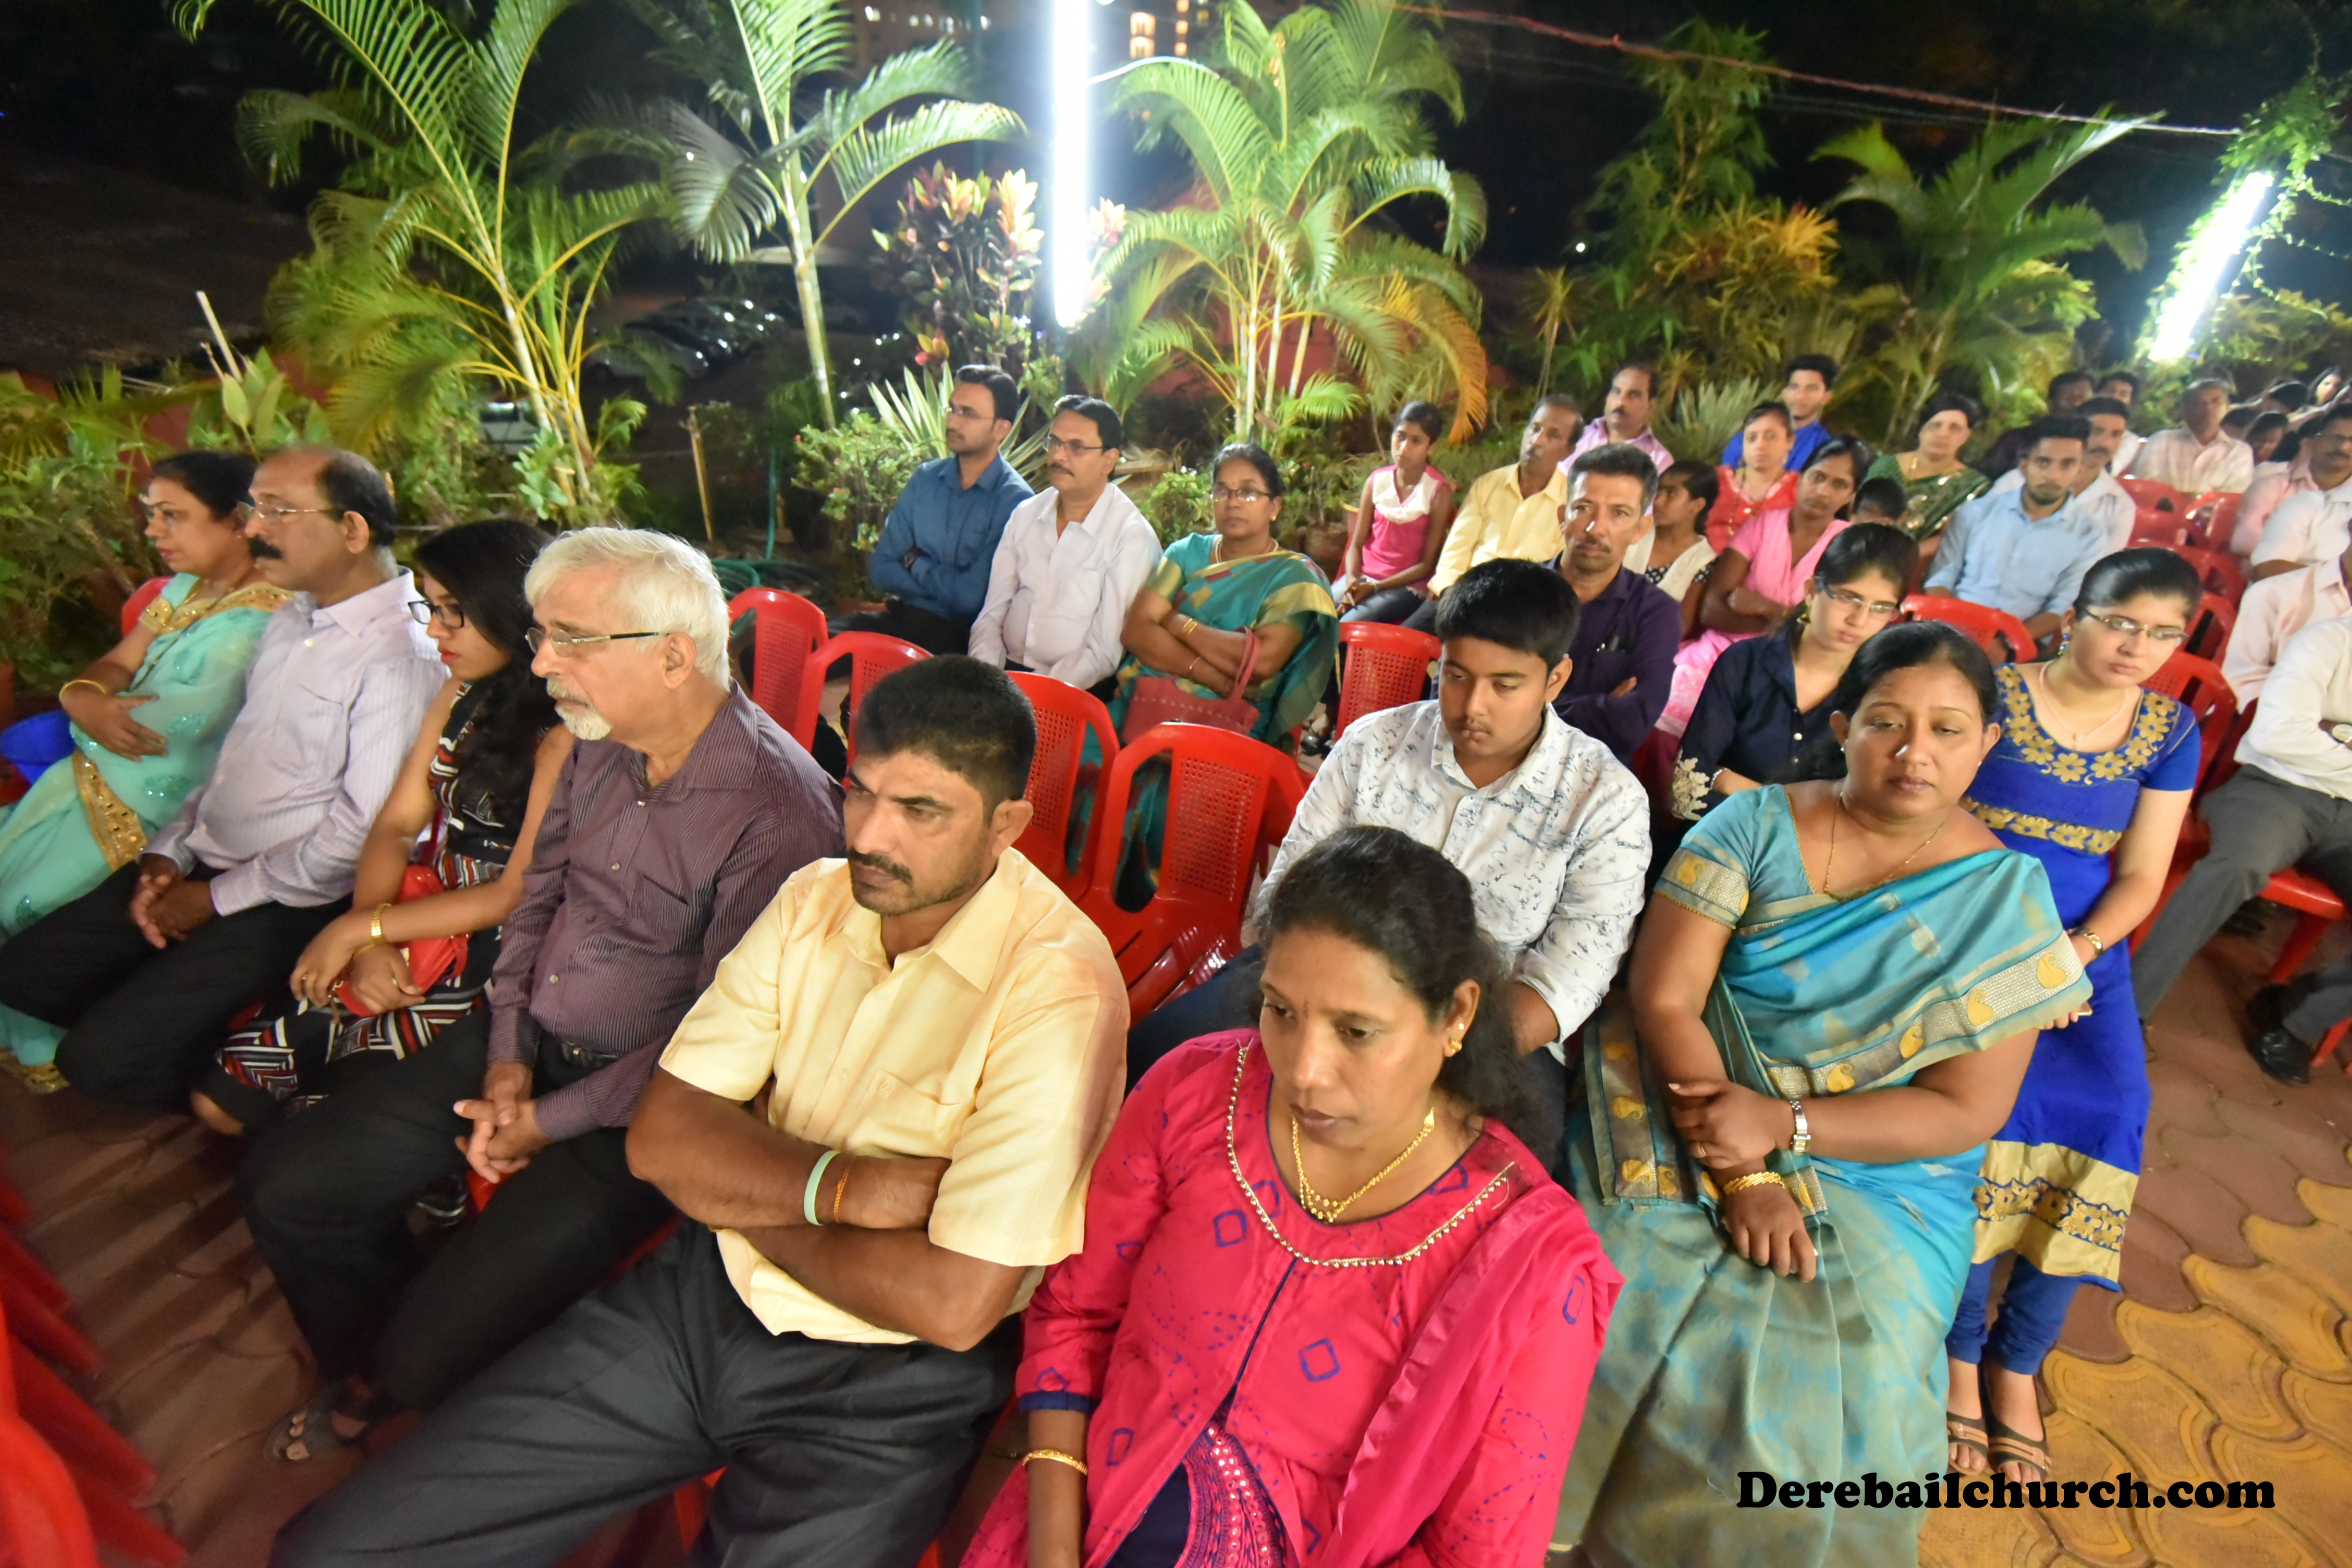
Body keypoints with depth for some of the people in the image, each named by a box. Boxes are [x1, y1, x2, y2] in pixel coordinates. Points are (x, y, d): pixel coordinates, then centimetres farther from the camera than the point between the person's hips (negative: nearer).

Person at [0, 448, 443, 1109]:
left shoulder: (403, 654, -23)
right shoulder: (292, 620, 9)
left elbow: (363, 834, -24)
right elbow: (237, 754, 18)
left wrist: (217, 898, -11)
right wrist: (168, 854, 4)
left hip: (285, 902, -9)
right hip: (197, 862, 9)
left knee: (100, 1060, -12)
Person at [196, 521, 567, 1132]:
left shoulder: (563, 737, -21)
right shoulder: (463, 697, 8)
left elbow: (519, 894, -19)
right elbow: (395, 826, 6)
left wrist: (359, 927, -11)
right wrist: (371, 941, -10)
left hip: (487, 974, -8)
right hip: (411, 951, 8)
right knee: (218, 1098, 6)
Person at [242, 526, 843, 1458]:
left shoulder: (776, 811, -27)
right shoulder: (598, 745, -1)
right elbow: (537, 897, 11)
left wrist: (551, 1122, -12)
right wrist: (506, 1054, 0)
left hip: (634, 1109, -7)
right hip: (524, 1044, 8)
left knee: (435, 1354, -10)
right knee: (284, 1183, 9)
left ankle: (401, 1381, 32)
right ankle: (367, 1375, 39)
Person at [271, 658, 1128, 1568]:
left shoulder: (1056, 988, -24)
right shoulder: (814, 898, -2)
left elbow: (955, 1303, -25)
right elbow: (662, 1136, -3)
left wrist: (743, 1195, -10)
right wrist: (841, 1185, -20)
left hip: (884, 1388, -4)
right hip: (703, 1294, 5)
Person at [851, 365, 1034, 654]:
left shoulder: (1014, 501, -10)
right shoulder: (925, 478, 9)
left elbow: (972, 597, -16)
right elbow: (881, 568, 6)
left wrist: (917, 563, 0)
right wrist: (945, 586, -9)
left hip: (964, 632, -5)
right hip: (905, 615, 5)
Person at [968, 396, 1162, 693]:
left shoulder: (1132, 537, -9)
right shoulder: (1026, 514, 10)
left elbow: (1103, 653, -12)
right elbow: (992, 613, 9)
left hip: (1077, 690, -4)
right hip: (1006, 673, 4)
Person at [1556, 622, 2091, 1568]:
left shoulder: (2004, 897, 0)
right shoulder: (1754, 824, -4)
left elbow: (1967, 1109, -4)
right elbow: (1664, 999, -10)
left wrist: (1783, 1125, -18)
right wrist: (1742, 1175, -17)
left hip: (1879, 1178, 1)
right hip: (1695, 1113, -1)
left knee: (1831, 1383, -17)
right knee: (1612, 1299, -20)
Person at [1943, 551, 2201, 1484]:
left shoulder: (2169, 732, 10)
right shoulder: (1990, 696, -3)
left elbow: (2141, 875, 8)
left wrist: (2077, 952, -11)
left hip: (2084, 952, 4)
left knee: (2108, 1117, -15)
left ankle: (2018, 1362, 5)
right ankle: (1962, 1355, -3)